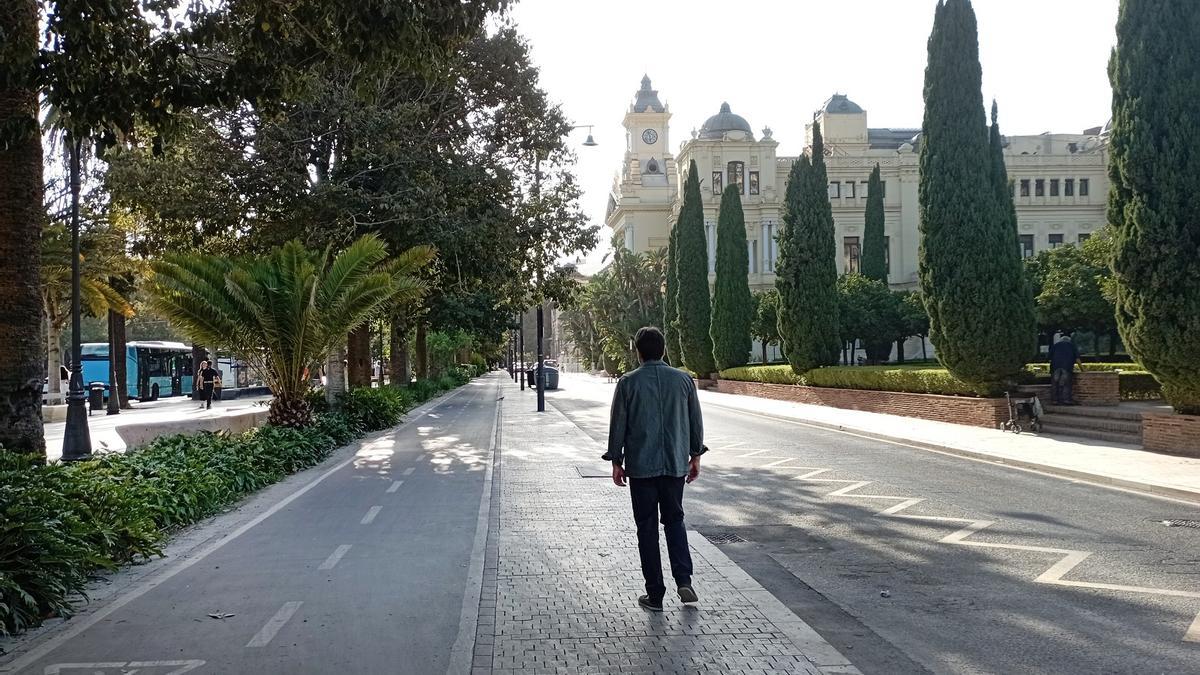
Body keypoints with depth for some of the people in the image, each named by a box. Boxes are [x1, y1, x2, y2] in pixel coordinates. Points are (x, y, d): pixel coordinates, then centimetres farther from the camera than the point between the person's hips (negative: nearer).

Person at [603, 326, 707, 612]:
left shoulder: (628, 383, -7)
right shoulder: (684, 380, 1)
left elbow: (618, 425, -4)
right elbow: (696, 421, 6)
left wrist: (616, 462, 6)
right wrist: (695, 456, 16)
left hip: (641, 466, -2)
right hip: (676, 464, 3)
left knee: (647, 528, 6)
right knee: (674, 520, 18)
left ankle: (655, 594, 10)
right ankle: (684, 580, 2)